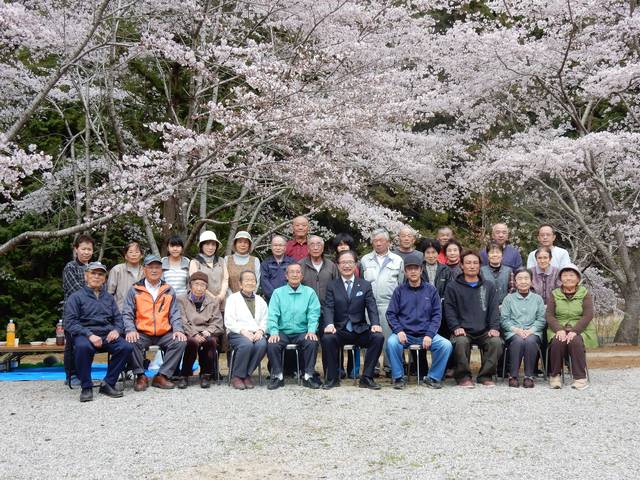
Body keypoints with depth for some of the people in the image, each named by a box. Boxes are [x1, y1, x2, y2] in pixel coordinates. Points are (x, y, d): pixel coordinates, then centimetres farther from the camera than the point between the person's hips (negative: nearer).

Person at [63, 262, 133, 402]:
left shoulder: (108, 297, 23)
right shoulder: (76, 297, 8)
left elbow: (118, 318, 19)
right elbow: (70, 323, -3)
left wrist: (117, 330, -5)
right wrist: (90, 335, -17)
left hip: (107, 335, 4)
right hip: (85, 334, -4)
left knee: (126, 347, -26)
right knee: (83, 347, -39)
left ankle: (108, 384, -11)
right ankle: (86, 387, -21)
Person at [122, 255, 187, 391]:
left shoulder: (169, 291, 15)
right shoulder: (135, 290, 9)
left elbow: (175, 313, 13)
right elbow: (127, 314, 5)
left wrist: (178, 329, -5)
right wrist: (131, 330, -13)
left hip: (164, 334, 2)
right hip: (142, 334, -2)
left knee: (180, 342, -24)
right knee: (132, 342, -32)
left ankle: (162, 376, -13)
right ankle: (140, 376, -12)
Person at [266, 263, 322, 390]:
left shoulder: (310, 292, 10)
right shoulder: (278, 293, 9)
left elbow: (313, 315, 2)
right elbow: (273, 315, 1)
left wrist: (311, 331, -16)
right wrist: (274, 332, -16)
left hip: (302, 332, 0)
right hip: (282, 332, 0)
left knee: (312, 342, -29)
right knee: (272, 344, -28)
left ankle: (308, 376, -15)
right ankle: (277, 376, -11)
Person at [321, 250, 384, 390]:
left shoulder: (365, 285, 11)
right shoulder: (332, 286, 9)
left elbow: (372, 307, 1)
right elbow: (329, 308, -4)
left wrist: (375, 324, -20)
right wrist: (329, 324, -25)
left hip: (360, 330, 1)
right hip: (339, 330, -1)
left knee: (378, 337, -27)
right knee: (327, 338, -32)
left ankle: (367, 378, -14)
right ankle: (332, 378, -13)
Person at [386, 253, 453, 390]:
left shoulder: (431, 290, 8)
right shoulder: (399, 291, 7)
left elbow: (437, 314, 5)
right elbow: (391, 314, 4)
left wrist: (429, 335, -9)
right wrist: (398, 331, -13)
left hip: (426, 334, 1)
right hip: (405, 334, -1)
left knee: (446, 345, -24)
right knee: (391, 342, -32)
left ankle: (433, 377, -3)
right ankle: (398, 377, -11)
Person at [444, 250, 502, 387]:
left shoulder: (489, 286, 17)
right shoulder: (453, 286, 10)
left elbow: (494, 309, 11)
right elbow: (449, 309, 3)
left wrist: (494, 328, -5)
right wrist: (456, 327, -12)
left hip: (484, 331, 2)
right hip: (463, 331, -2)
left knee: (496, 342, -27)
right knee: (461, 342, -34)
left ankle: (486, 376, -11)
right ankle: (463, 376, -16)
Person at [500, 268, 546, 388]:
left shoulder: (537, 298, 18)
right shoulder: (509, 298, 16)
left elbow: (541, 319, 7)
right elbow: (504, 319, 6)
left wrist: (530, 330, -10)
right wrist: (515, 329, -12)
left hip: (533, 332, 0)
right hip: (513, 332, 0)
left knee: (531, 340, -35)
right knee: (518, 340, -35)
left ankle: (529, 376, -25)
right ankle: (513, 376, -26)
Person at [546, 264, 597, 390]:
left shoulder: (585, 294, 8)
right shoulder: (554, 294, 13)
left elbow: (588, 315, -5)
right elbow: (549, 315, 2)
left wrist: (574, 331, -19)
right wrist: (559, 330, -17)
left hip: (580, 331, -1)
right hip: (559, 329, 1)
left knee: (575, 341, -34)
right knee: (557, 342, -32)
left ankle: (580, 378, -26)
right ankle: (554, 375, -18)